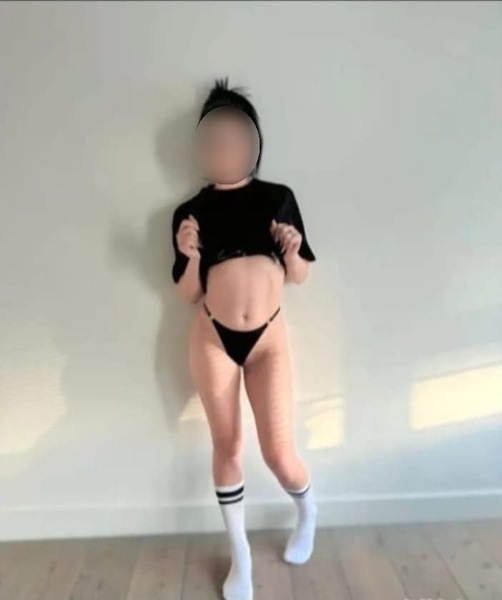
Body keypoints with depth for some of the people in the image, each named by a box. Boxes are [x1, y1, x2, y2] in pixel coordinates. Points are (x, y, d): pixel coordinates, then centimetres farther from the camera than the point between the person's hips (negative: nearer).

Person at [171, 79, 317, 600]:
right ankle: (239, 556, 33)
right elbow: (187, 294, 3)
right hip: (213, 339, 1)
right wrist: (191, 256, -16)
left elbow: (300, 276, 7)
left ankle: (307, 512, 38)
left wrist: (293, 251, -13)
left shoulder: (279, 199, 2)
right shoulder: (190, 211, 0)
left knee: (279, 453, 0)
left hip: (268, 338, 0)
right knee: (226, 445, 11)